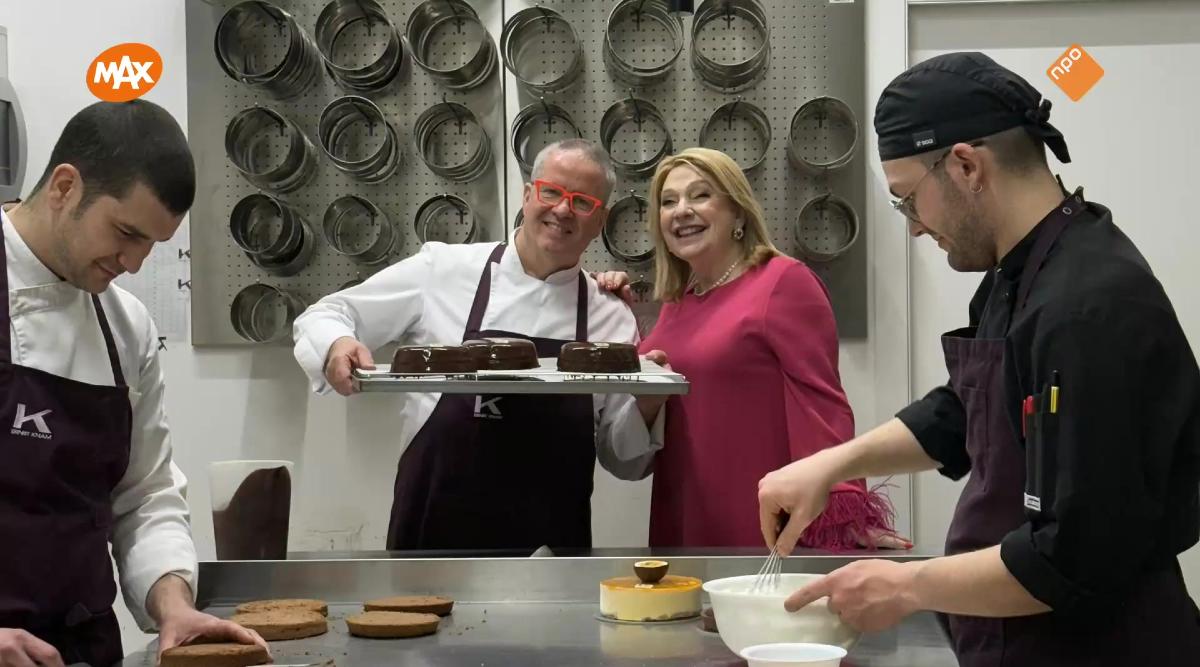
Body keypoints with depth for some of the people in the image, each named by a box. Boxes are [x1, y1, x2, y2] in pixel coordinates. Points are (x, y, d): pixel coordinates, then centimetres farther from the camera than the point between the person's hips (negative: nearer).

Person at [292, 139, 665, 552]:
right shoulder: (442, 270, -1)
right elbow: (326, 316, 5)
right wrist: (337, 346, -16)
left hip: (552, 544, 2)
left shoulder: (612, 319, 5)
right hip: (435, 532, -1)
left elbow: (623, 458, 9)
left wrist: (646, 406, -10)